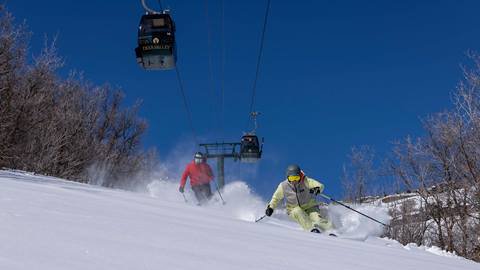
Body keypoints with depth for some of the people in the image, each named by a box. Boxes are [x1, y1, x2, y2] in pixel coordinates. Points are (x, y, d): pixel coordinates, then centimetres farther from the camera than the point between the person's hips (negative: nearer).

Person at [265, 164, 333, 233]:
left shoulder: (305, 181, -16)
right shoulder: (283, 186, -10)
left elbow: (321, 186, -22)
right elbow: (276, 198, 7)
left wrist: (316, 189, -43)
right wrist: (270, 207, -2)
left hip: (310, 207, -1)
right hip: (294, 210, 1)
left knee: (317, 219, -27)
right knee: (298, 212, -33)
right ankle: (311, 228, -40)